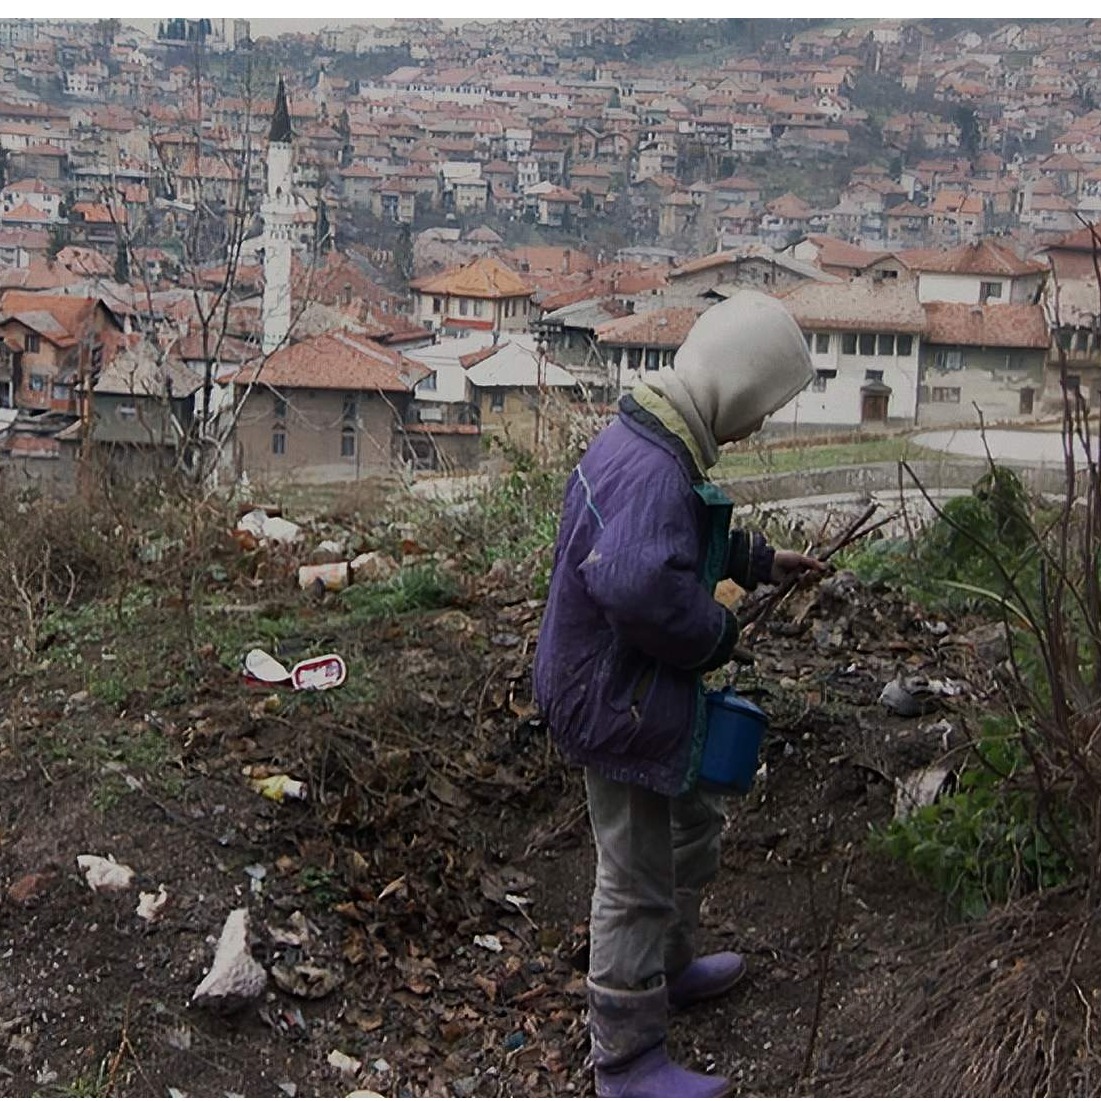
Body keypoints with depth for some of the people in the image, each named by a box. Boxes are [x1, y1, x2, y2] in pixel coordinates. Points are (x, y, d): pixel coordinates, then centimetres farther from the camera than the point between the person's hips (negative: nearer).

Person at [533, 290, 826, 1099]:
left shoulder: (648, 444, 5)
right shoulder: (652, 470, -30)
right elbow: (642, 584, -46)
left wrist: (762, 561, 23)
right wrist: (719, 634, -29)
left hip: (641, 695, 11)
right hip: (620, 706, -11)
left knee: (692, 828, 29)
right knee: (637, 884, 5)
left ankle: (672, 969, 52)